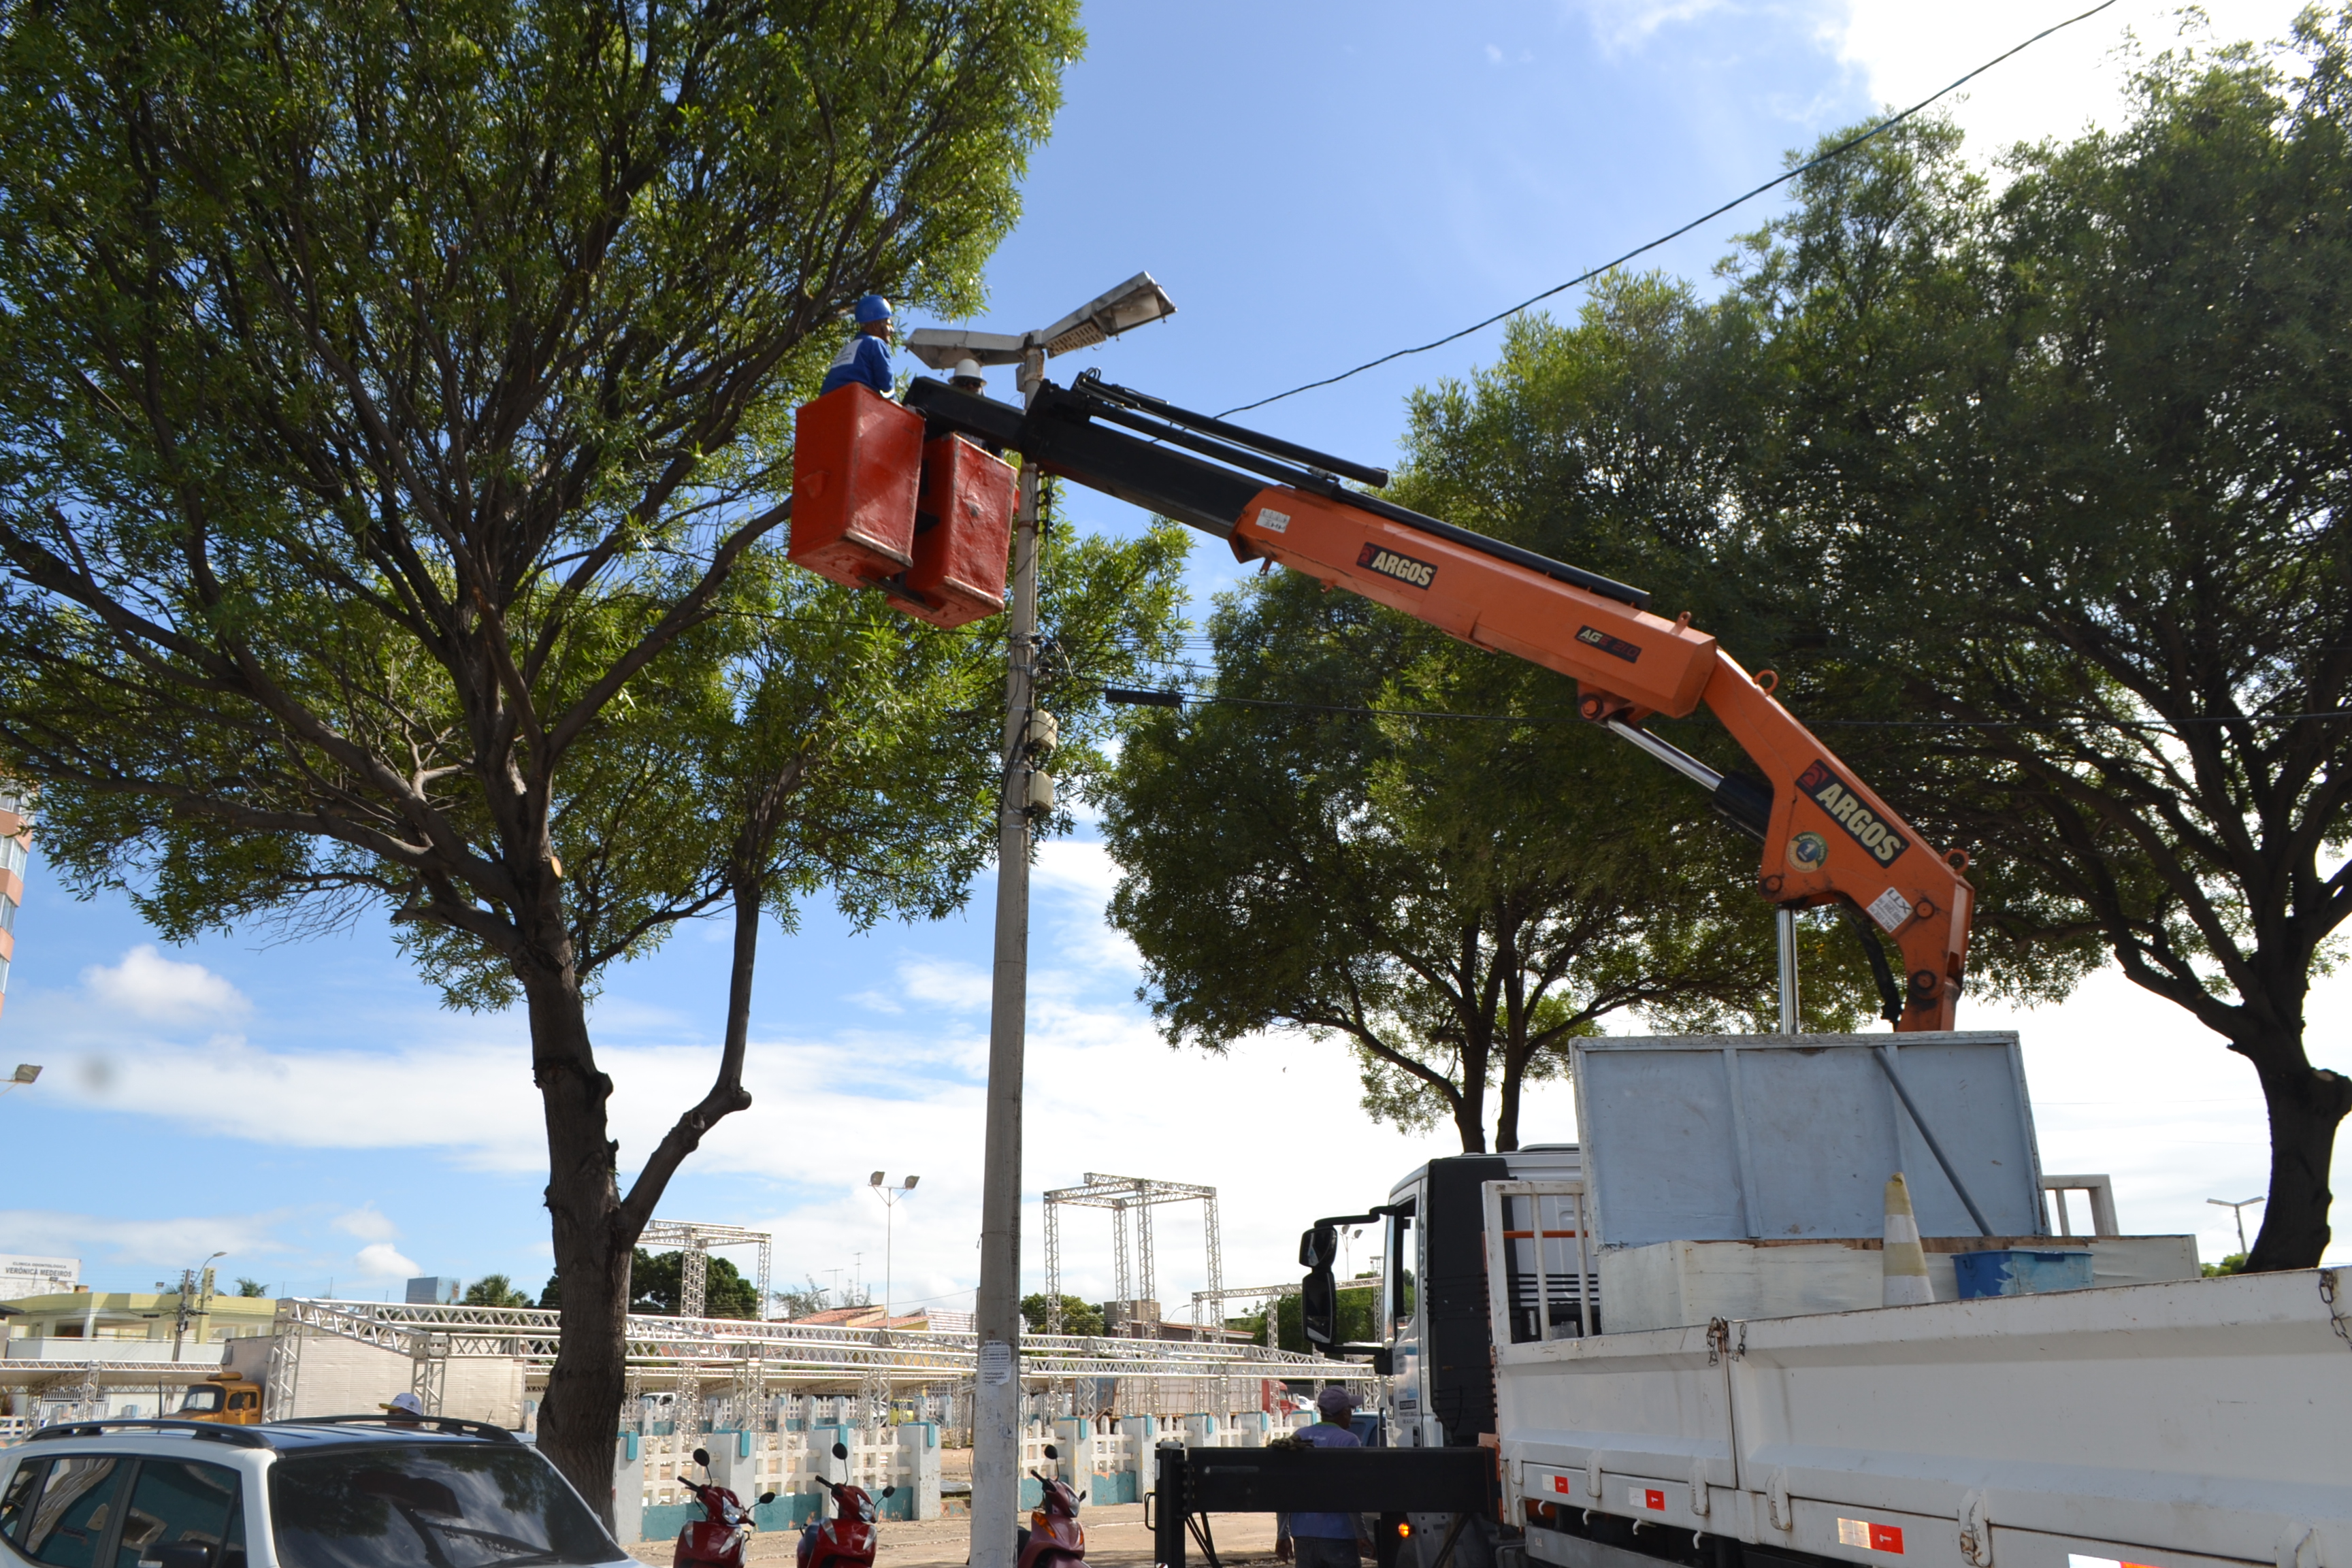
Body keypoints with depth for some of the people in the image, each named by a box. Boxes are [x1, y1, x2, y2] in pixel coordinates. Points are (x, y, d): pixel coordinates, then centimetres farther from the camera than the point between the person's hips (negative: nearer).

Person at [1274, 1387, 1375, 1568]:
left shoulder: (1299, 1437, 10)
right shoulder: (1348, 1441, -7)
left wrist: (1282, 1534, 11)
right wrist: (1361, 1534, -9)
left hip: (1303, 1534, 5)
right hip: (1338, 1533, -5)